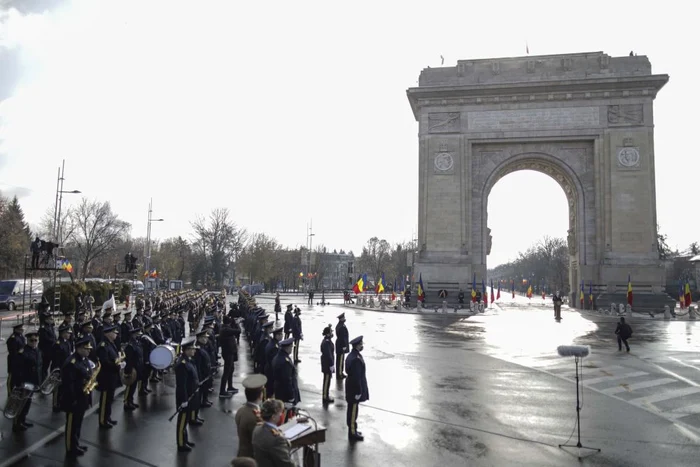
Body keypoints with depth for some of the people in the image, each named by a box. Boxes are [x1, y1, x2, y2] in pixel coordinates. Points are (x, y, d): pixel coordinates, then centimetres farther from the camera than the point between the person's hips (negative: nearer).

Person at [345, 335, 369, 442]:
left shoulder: (352, 355, 5)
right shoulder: (356, 359, -28)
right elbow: (356, 377, -26)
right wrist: (358, 392, -18)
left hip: (352, 388, 10)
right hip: (354, 389, -10)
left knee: (352, 411, 19)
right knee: (353, 411, 3)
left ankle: (353, 430, 32)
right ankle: (352, 434, 15)